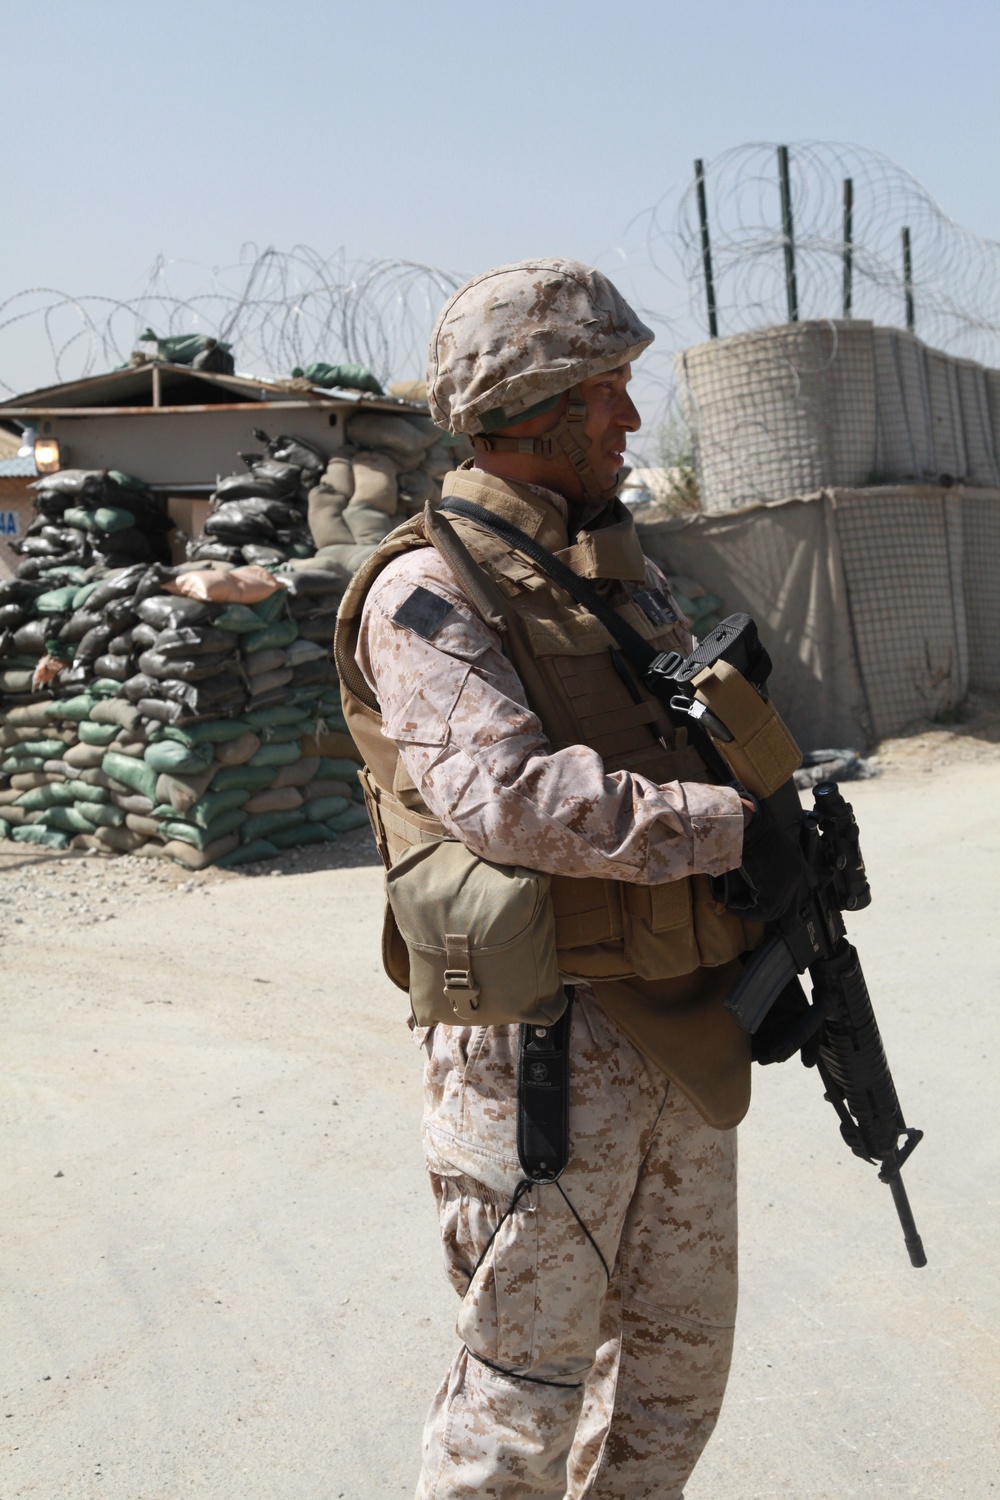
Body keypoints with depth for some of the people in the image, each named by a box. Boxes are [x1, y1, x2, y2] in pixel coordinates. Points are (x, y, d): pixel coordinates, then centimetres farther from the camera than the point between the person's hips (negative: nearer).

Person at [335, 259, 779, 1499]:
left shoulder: (622, 572, 13)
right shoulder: (427, 594, -13)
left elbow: (704, 752, 18)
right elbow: (508, 795, -27)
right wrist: (732, 826, -22)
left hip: (680, 1041, 8)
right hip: (540, 1048, -8)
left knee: (678, 1362, 19)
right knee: (526, 1385, 5)